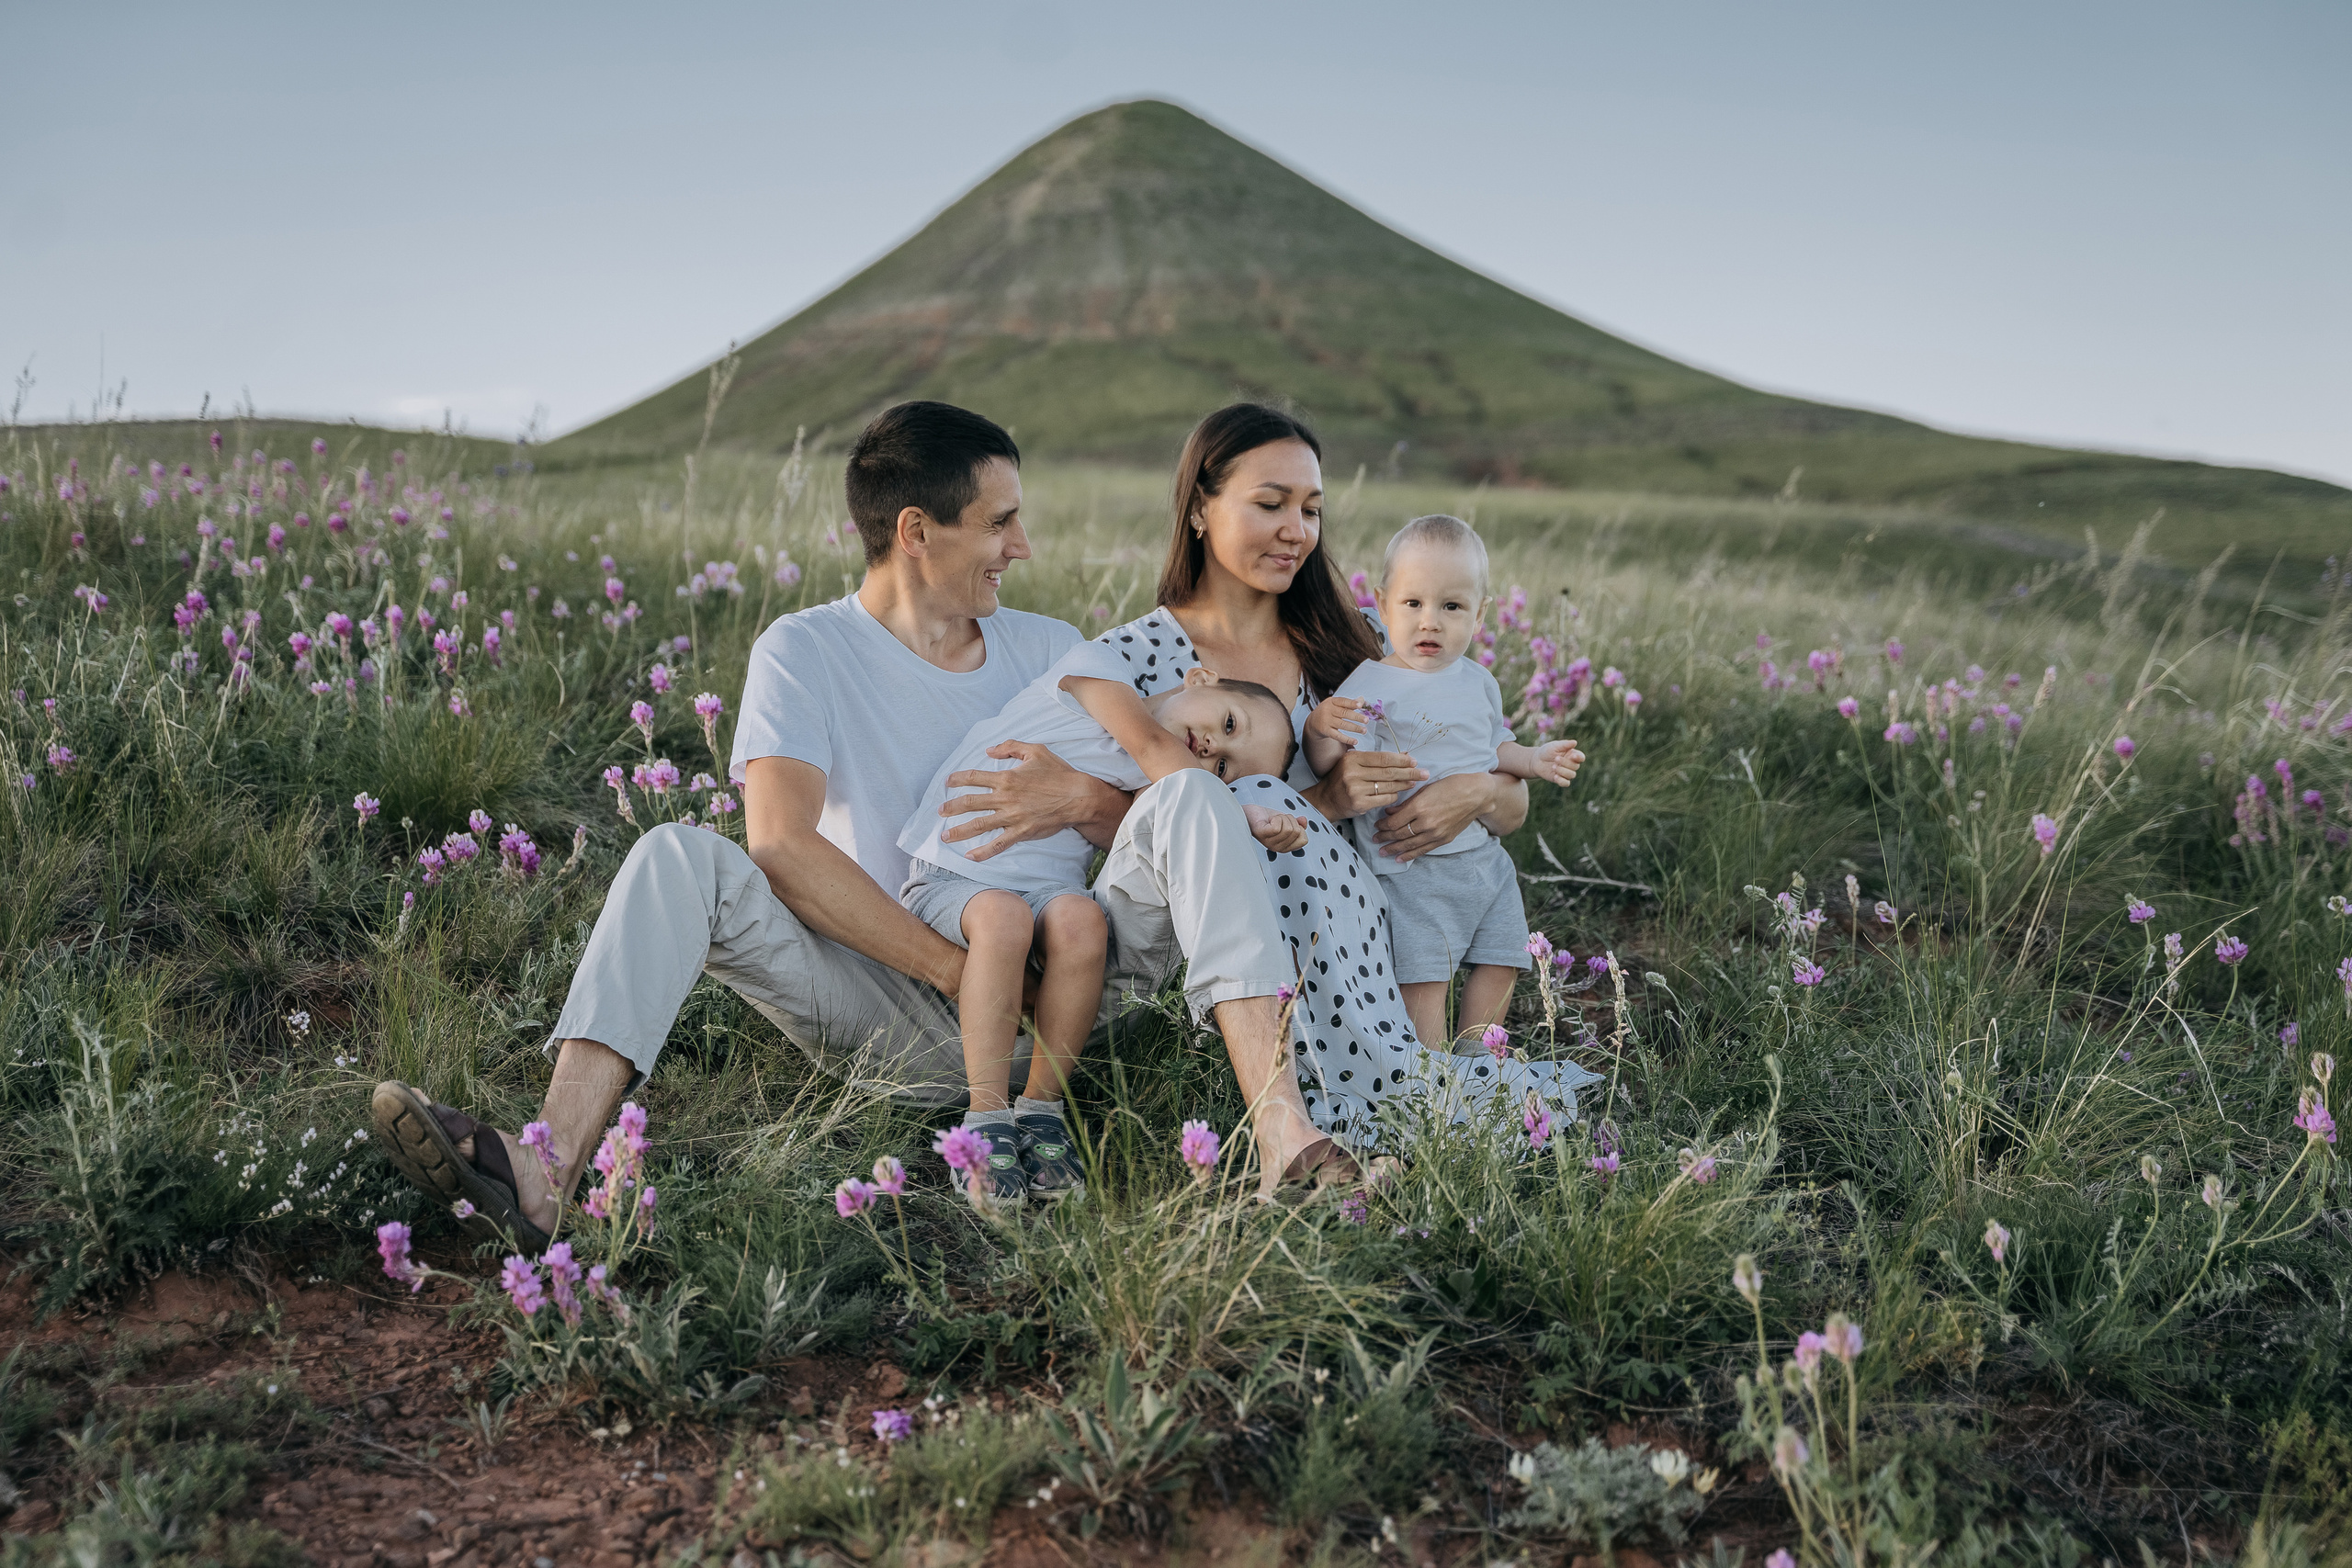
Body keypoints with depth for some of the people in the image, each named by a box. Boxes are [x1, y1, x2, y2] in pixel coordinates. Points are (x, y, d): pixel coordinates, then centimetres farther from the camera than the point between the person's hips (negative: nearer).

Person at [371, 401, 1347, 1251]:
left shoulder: (1051, 651, 16)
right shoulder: (808, 651, 3)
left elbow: (1173, 829, 12)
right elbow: (780, 843, -13)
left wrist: (1084, 800, -11)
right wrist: (955, 969, -18)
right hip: (906, 1022, -2)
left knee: (1191, 794, -19)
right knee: (680, 857, -22)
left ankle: (1279, 1125, -36)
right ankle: (549, 1169, -40)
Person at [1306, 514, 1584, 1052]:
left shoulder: (1478, 683, 8)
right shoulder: (1371, 685, -12)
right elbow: (1329, 765, -19)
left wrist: (1532, 760, 6)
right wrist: (1319, 730, -39)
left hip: (1484, 855, 7)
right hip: (1412, 867, -7)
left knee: (1500, 964, 13)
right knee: (1425, 978, -8)